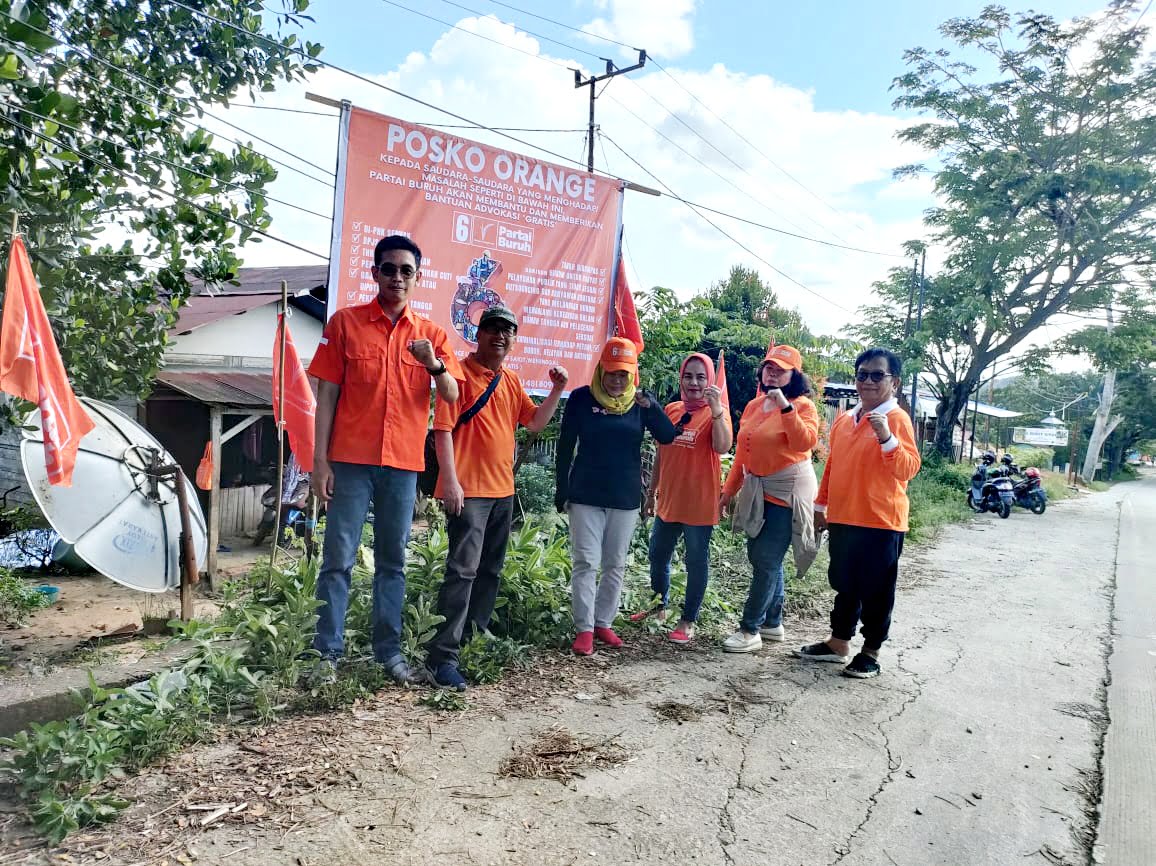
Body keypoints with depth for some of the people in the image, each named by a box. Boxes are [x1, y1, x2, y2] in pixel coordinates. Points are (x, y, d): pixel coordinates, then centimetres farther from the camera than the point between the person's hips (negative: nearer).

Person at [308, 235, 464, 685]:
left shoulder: (431, 334, 9)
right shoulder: (345, 322, 3)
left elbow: (451, 396, 1)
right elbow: (326, 394, 1)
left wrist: (433, 364, -20)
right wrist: (320, 460, -5)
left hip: (403, 464, 2)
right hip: (350, 460, -2)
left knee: (393, 561, 9)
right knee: (338, 558, 1)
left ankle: (389, 649, 17)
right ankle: (327, 652, 10)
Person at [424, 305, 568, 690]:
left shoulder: (511, 381, 16)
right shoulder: (461, 373, -6)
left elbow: (535, 422, 19)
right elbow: (443, 428, -12)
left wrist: (557, 390, 5)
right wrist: (450, 481, -19)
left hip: (503, 491, 8)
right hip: (468, 491, -8)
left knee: (490, 571, 14)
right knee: (463, 570, -12)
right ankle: (442, 656, -8)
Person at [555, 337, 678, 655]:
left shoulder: (640, 401, 1)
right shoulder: (581, 398, -4)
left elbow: (668, 437, -8)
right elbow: (565, 447, 0)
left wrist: (651, 406, -25)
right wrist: (561, 491, -2)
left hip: (625, 498, 2)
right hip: (585, 496, -2)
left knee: (616, 564, 9)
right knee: (586, 563, -3)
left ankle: (604, 623, 22)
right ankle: (584, 628, 5)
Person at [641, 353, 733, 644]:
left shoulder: (716, 413, -8)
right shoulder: (671, 410, 7)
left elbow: (723, 447, -26)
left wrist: (716, 409, -35)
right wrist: (652, 491, 16)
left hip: (699, 502, -6)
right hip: (668, 499, 6)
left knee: (696, 561, 4)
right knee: (658, 555, 17)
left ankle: (688, 621, 16)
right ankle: (659, 607, 37)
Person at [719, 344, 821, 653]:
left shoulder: (803, 406, -7)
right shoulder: (754, 405, 12)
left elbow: (804, 443, -25)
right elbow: (743, 451, 16)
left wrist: (785, 407, -29)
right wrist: (730, 488, 17)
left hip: (787, 491, -7)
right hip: (757, 490, 7)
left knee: (767, 560, -7)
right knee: (761, 557, 13)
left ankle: (751, 630, 1)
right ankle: (773, 623, 27)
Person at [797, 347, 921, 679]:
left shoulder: (897, 419, -9)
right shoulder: (843, 420, 11)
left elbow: (908, 469, -19)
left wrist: (886, 438, -32)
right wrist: (821, 505, 19)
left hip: (880, 522, -7)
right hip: (842, 519, 7)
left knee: (875, 590, 6)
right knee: (844, 585, 18)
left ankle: (871, 652, 20)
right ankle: (838, 643, 31)